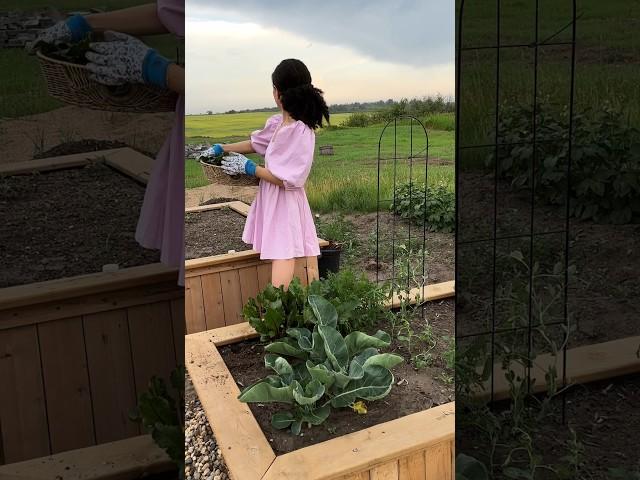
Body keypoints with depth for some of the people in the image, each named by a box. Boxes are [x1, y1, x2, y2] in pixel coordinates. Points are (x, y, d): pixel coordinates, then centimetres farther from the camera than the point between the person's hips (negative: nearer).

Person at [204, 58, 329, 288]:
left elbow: (287, 181, -19)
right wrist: (221, 148, 23)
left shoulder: (301, 131, -19)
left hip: (286, 205, -8)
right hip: (271, 202, 8)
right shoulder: (277, 123, 6)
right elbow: (255, 143, 26)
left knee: (282, 259, -10)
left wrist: (249, 168, -10)